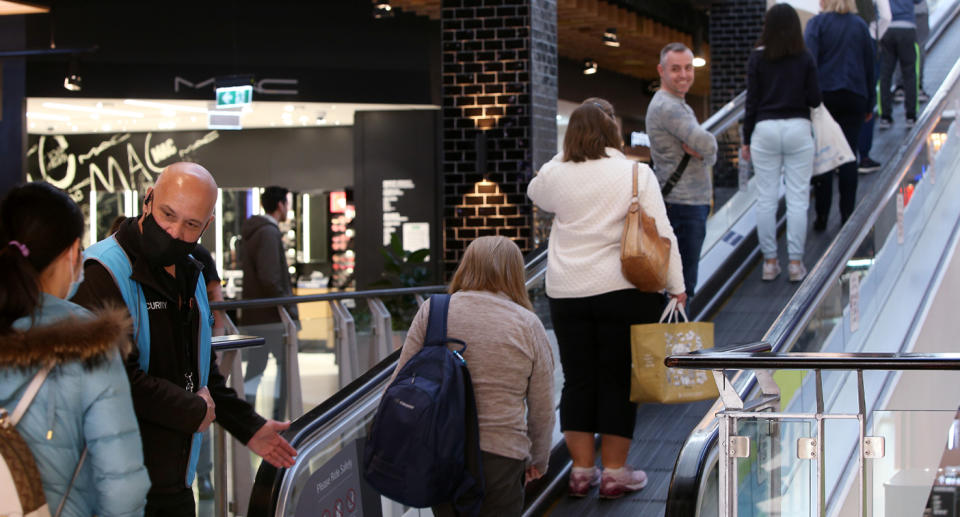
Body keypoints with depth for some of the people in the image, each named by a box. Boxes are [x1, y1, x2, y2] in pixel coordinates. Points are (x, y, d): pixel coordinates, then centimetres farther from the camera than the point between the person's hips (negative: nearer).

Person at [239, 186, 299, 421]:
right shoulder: (269, 233, -15)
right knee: (286, 364, 6)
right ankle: (279, 417, 9)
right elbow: (269, 279, -23)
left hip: (251, 315, 8)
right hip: (272, 316, -8)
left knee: (254, 369, 8)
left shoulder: (250, 232, 15)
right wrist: (289, 309, -14)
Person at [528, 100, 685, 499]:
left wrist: (565, 155, 25)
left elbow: (535, 194, 25)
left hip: (566, 293, 2)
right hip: (623, 290, -2)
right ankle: (614, 472, 9)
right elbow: (662, 235, -8)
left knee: (577, 379, 10)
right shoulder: (636, 174, -5)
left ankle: (581, 470, 13)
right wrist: (677, 288, -3)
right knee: (618, 380, 5)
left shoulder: (556, 174, 1)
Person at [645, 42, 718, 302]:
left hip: (694, 202, 10)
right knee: (682, 283, -8)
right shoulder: (666, 107, -15)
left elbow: (711, 154, 13)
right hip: (682, 205, -10)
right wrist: (702, 150, 1)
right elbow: (708, 145, -22)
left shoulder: (679, 105, 19)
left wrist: (699, 152, -9)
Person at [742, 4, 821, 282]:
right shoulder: (805, 59, -1)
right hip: (798, 129, 0)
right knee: (797, 198, 3)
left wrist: (747, 140, 5)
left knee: (766, 199, 5)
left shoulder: (757, 58, -2)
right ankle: (796, 262, 3)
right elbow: (814, 100, -1)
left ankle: (770, 262, 8)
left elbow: (752, 101, -1)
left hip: (765, 130, 0)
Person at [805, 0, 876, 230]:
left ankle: (822, 217, 2)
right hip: (854, 97, 2)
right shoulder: (860, 25, 7)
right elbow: (869, 66, 11)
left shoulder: (817, 23, -3)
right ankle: (847, 216, 6)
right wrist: (870, 104, 17)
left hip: (826, 96, -2)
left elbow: (809, 61, -13)